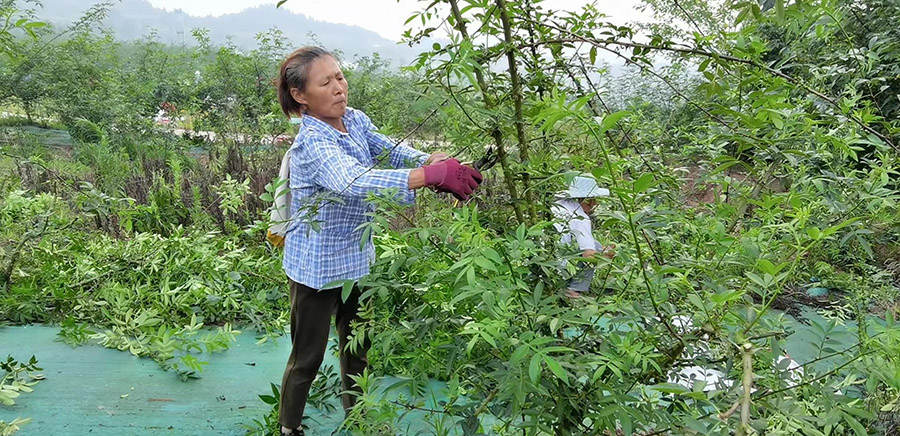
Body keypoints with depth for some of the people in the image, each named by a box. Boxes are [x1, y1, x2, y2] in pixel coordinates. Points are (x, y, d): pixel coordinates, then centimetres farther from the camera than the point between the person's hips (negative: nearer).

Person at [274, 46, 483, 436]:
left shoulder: (354, 119, -3)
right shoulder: (311, 143, -28)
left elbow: (389, 151, -3)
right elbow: (354, 181, -44)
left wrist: (434, 161, -26)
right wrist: (432, 175, -54)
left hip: (357, 258, 7)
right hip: (317, 267, -7)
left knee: (358, 347, 22)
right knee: (308, 358, 8)